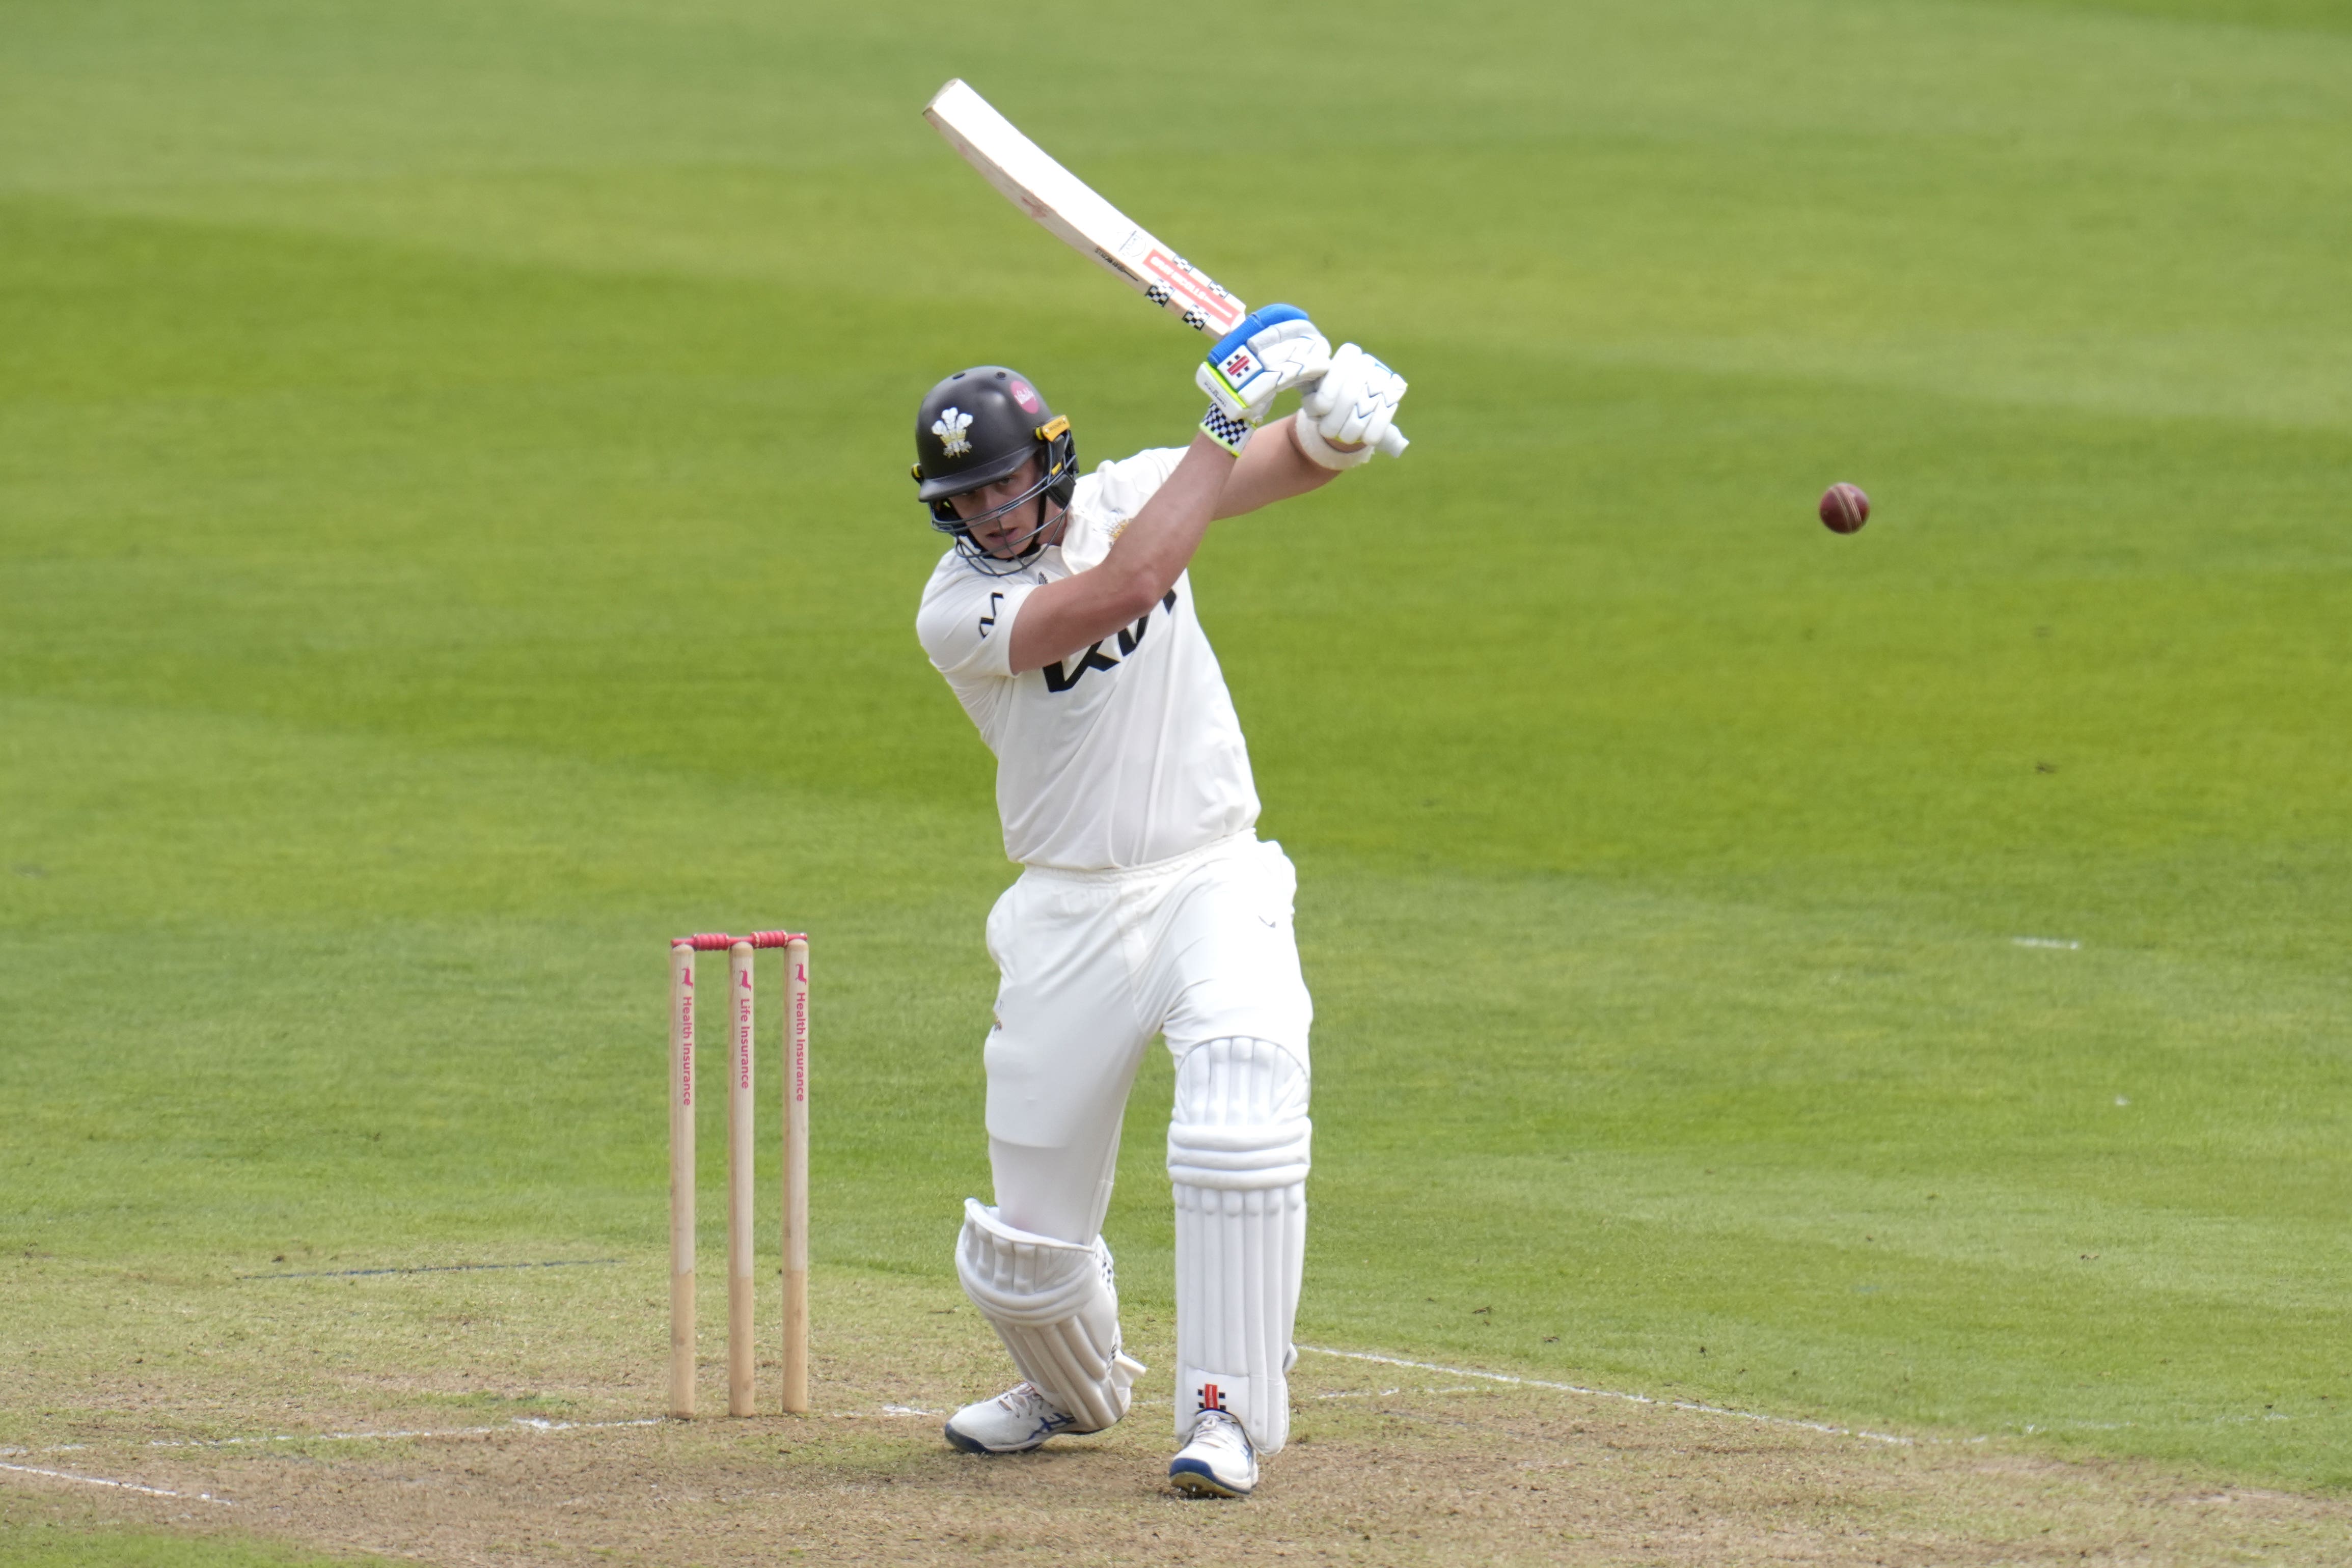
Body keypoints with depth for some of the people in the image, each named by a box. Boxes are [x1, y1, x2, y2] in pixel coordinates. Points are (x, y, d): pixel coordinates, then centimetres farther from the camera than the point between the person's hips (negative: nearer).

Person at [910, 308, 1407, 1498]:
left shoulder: (1125, 495, 0)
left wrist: (1337, 417, -24)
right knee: (1029, 1240, 2)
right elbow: (1125, 589, -29)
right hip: (1072, 917, -1)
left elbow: (1295, 464, 1)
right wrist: (1226, 422, -27)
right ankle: (1075, 1387, 38)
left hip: (1217, 881, 1)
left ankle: (1227, 1411, -21)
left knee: (1243, 1107, -29)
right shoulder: (956, 614, -14)